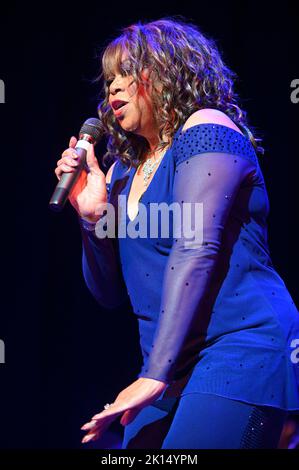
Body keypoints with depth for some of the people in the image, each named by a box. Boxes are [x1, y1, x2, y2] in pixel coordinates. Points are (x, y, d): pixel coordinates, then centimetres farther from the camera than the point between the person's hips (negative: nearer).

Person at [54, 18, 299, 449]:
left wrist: (155, 374, -19)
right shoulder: (123, 171, 17)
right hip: (172, 366, 7)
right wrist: (92, 215, -1)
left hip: (240, 348, -7)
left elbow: (196, 250, -15)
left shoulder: (206, 130, -4)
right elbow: (109, 292, 17)